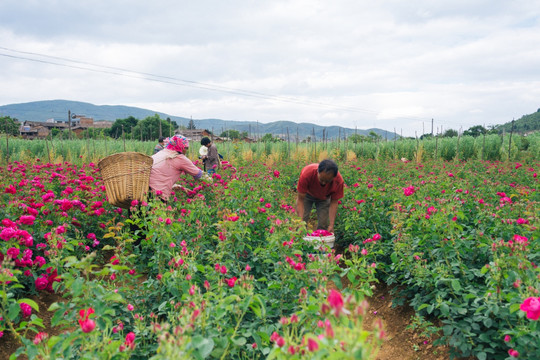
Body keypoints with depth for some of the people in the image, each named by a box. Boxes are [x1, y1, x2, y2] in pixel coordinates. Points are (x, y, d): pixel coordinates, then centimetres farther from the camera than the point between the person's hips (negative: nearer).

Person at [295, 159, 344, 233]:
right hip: (307, 194, -1)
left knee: (323, 225, -8)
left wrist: (331, 225, -28)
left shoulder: (339, 181, -35)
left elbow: (334, 202, -21)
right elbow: (300, 199, -32)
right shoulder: (307, 173, -41)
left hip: (324, 198, 1)